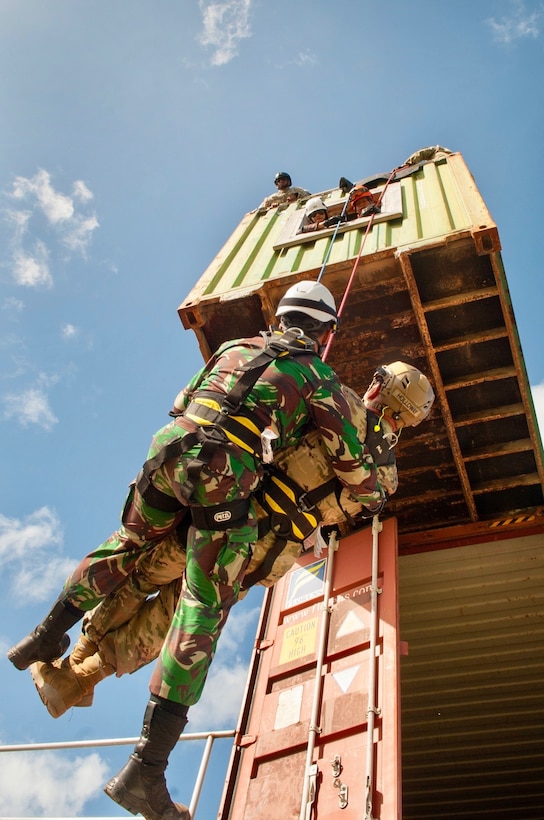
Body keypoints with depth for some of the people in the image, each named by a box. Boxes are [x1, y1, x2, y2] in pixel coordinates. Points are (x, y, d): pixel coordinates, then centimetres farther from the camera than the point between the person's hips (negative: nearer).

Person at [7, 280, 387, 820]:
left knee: (127, 543, 30)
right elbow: (350, 457, 15)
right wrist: (373, 497, 34)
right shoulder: (317, 376, 12)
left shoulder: (235, 346, 24)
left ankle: (46, 637, 39)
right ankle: (146, 769, -1)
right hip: (225, 475, -5)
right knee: (204, 612, -2)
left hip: (169, 447, 5)